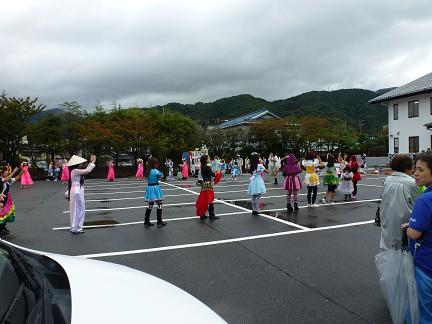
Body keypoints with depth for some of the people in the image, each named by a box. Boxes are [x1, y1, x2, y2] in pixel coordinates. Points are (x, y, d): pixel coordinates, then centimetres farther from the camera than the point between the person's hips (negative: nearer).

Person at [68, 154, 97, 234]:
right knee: (78, 210, -1)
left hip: (77, 192, 10)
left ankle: (75, 227, 26)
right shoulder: (75, 171, -18)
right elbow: (87, 171, -22)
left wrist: (91, 162, 16)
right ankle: (76, 229, 6)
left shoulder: (76, 171, 11)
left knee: (77, 210, 16)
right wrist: (92, 162, -13)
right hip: (77, 192, -10)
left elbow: (86, 170, 20)